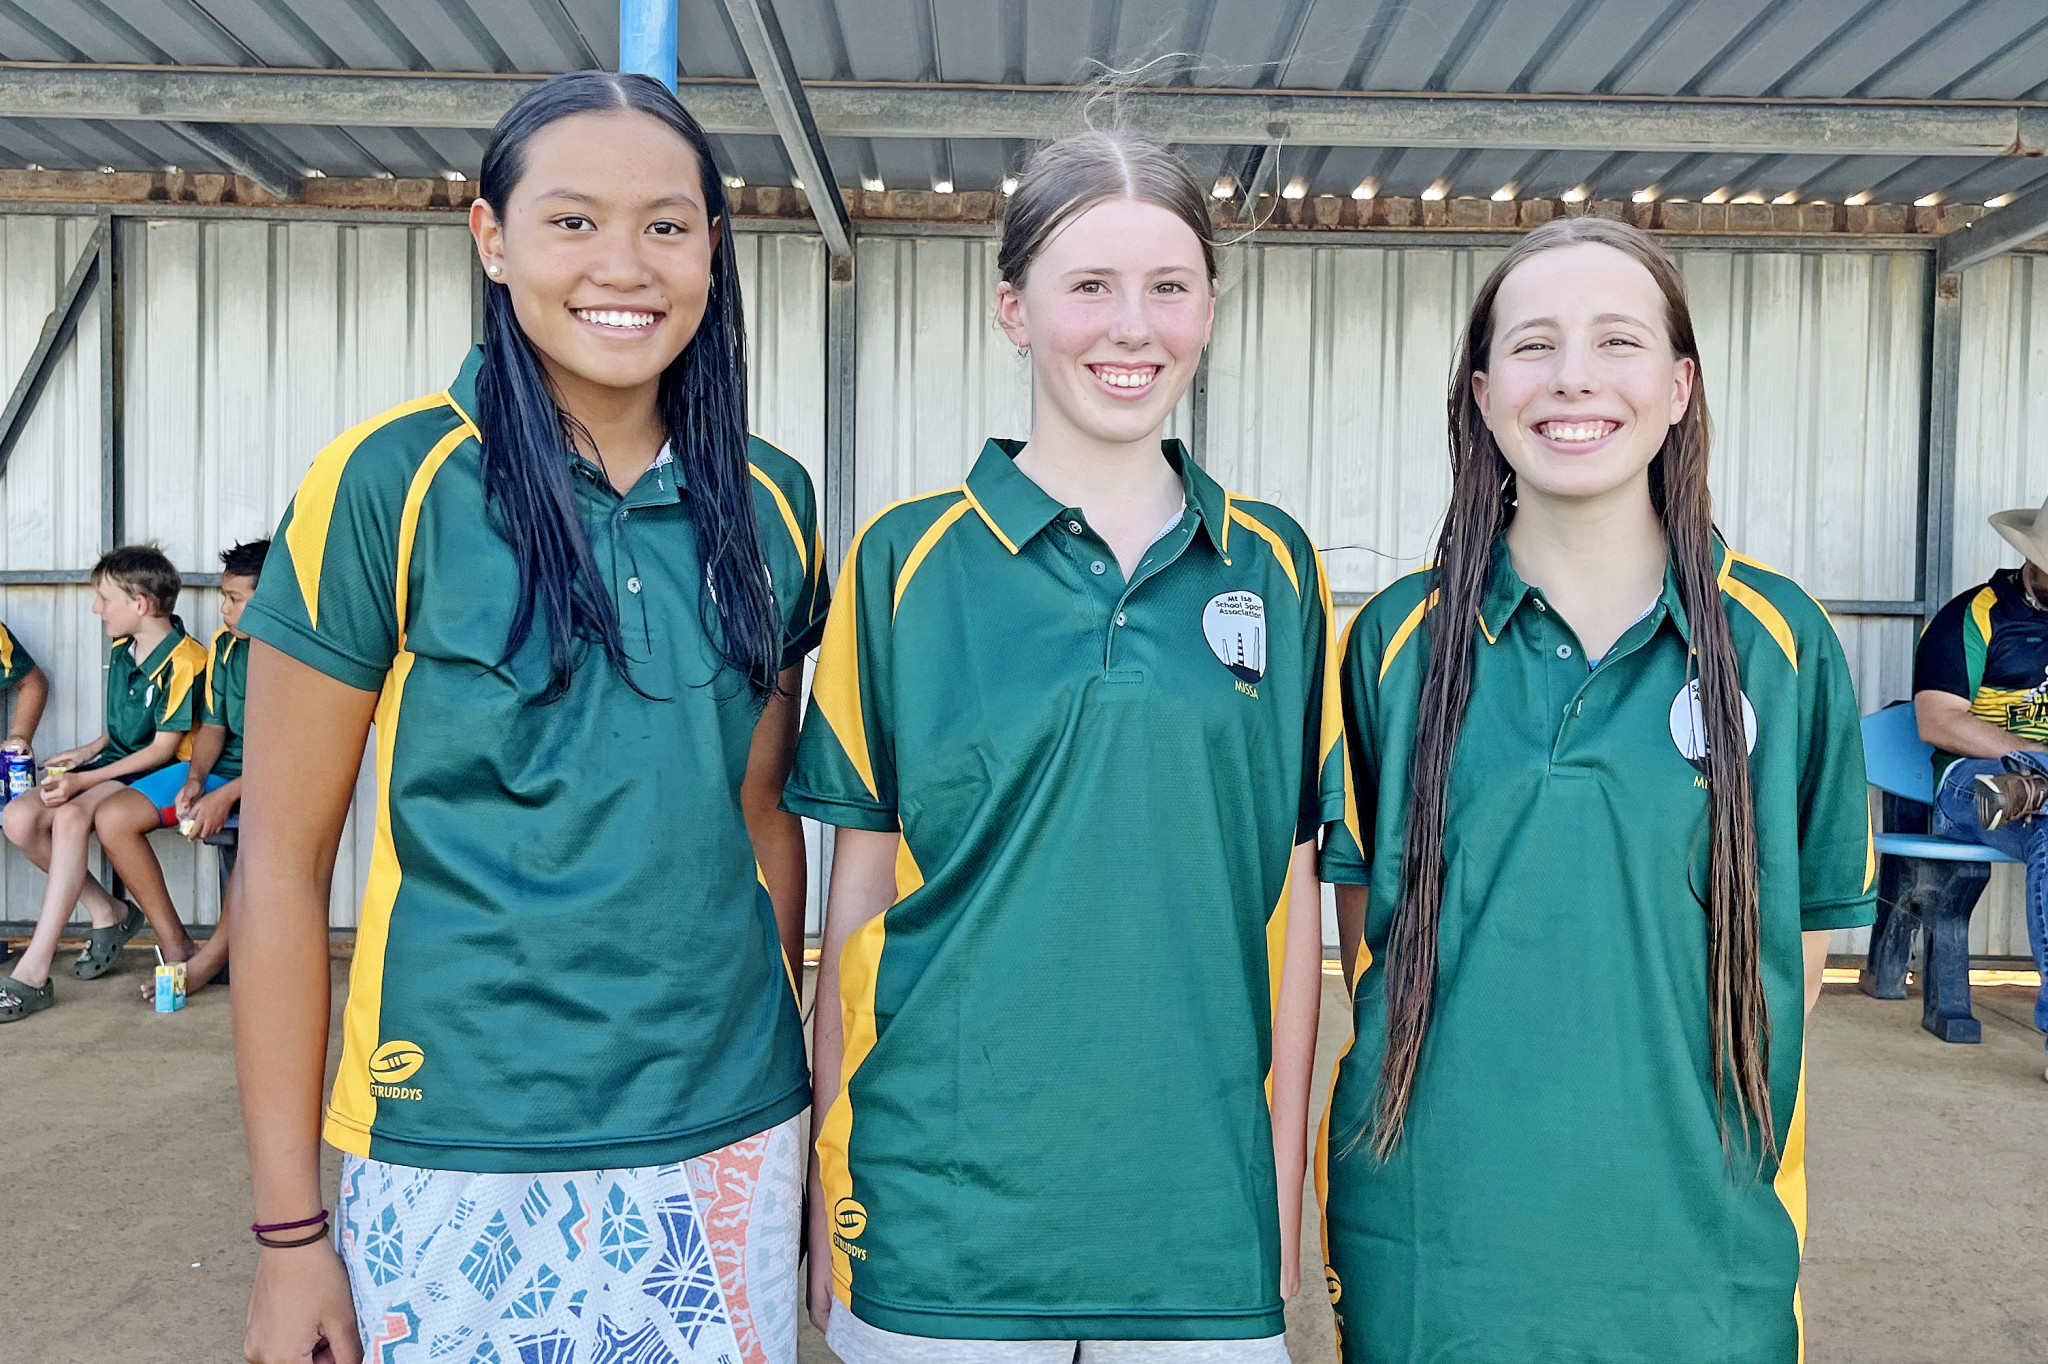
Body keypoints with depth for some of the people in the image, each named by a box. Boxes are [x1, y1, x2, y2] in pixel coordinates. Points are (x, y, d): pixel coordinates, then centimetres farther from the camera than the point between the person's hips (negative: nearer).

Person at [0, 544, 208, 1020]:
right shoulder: (122, 651, 12)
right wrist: (89, 751, 9)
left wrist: (83, 780, -21)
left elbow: (163, 748, -18)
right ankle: (108, 914, 3)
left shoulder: (184, 660, -16)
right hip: (113, 762, 9)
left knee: (71, 816, -33)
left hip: (155, 775, -9)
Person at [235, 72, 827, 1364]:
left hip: (729, 1137, 3)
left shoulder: (770, 505, 1)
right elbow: (283, 862, -6)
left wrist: (794, 1088, 9)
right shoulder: (387, 485, -9)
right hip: (459, 1156, -3)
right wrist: (291, 1228, -6)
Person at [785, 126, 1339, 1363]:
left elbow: (1293, 898, 6)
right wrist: (828, 1187, 1)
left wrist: (1286, 1180, 5)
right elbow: (859, 894, 0)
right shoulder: (908, 561, -3)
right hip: (945, 1212, -1)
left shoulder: (1275, 568, 3)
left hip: (1201, 1209, 2)